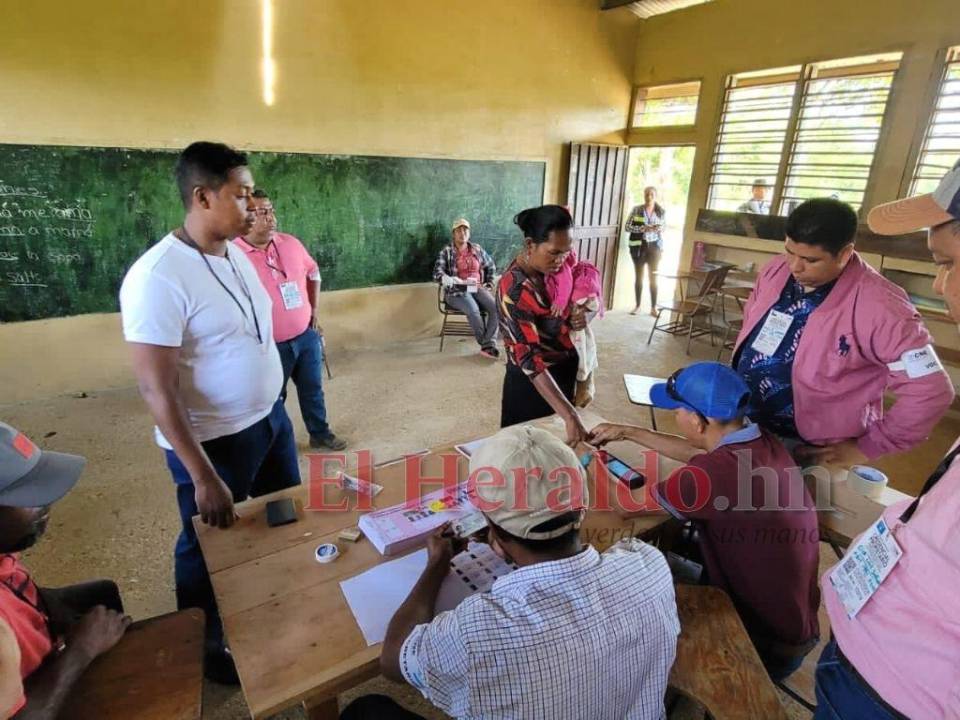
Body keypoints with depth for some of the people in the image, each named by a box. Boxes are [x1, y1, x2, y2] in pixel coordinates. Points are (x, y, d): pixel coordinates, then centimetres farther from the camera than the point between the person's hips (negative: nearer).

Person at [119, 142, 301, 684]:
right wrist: (203, 478, -22)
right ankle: (207, 650, 42)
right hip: (214, 440, -8)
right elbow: (156, 388, -23)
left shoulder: (237, 254, 2)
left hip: (270, 418, 8)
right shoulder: (159, 276, -23)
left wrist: (273, 409, 16)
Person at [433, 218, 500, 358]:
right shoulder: (446, 252, 0)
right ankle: (486, 343, -15)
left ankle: (488, 345, -26)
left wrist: (489, 284, 17)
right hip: (456, 291, -4)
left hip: (477, 288, 4)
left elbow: (491, 266, 29)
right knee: (473, 310, -35)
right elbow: (437, 275, -11)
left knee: (496, 307, -26)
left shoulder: (477, 249, 13)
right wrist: (460, 282, -27)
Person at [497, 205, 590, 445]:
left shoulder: (552, 268, -5)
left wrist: (579, 316, -13)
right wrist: (569, 415, -40)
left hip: (564, 372, 7)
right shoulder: (514, 289, -28)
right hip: (532, 382, -7)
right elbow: (529, 359, -34)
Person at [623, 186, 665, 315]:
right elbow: (627, 226, -7)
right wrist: (644, 228, -18)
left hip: (654, 247, 1)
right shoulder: (636, 209, -1)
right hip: (639, 246, -1)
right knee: (639, 276, 4)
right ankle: (638, 306, 14)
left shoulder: (661, 212, 5)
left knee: (653, 277, 2)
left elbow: (662, 230, 12)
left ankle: (653, 307, 8)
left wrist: (662, 248, -2)